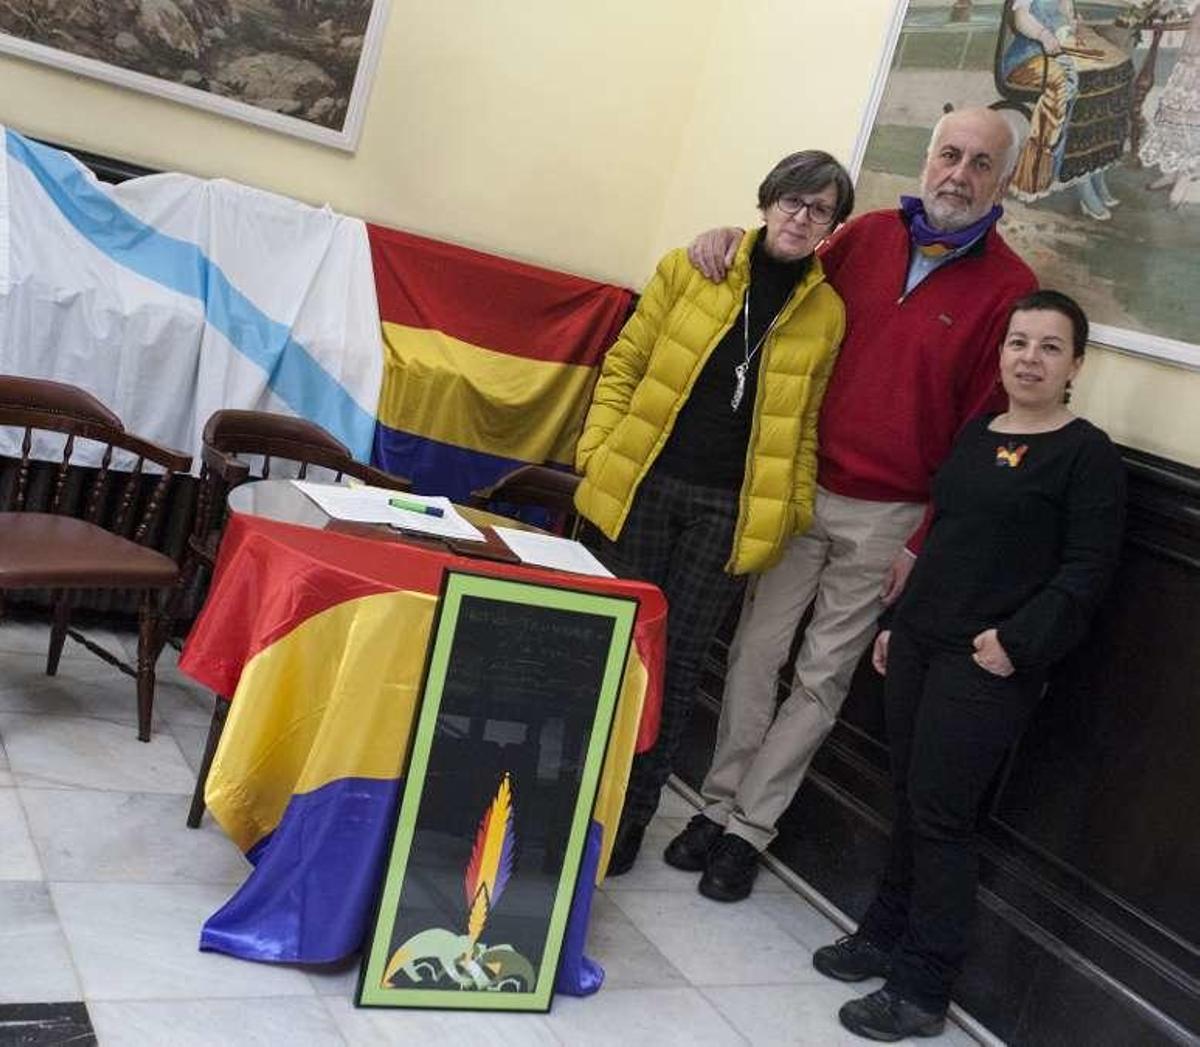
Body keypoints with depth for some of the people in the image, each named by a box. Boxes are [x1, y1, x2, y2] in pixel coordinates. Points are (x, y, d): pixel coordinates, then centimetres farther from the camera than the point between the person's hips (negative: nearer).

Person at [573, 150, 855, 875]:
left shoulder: (828, 313, 5)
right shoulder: (688, 269, 4)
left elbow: (806, 422, 7)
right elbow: (625, 365, 5)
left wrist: (796, 507, -1)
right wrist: (598, 448, -4)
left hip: (731, 510, 0)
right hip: (642, 486, 0)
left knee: (678, 661, 5)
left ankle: (632, 815, 19)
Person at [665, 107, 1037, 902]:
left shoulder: (1010, 287, -6)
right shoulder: (867, 235, 4)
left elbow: (985, 433, -7)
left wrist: (925, 545, -9)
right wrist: (733, 242, -1)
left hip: (887, 517, -3)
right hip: (800, 487, 3)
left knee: (822, 678, 6)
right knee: (756, 651, 7)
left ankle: (748, 827, 19)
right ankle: (721, 803, 22)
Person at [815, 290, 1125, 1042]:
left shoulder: (1088, 454, -7)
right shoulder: (976, 435, 13)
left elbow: (1088, 571, -13)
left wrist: (1017, 642, -19)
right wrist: (898, 620, 19)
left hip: (990, 664, -6)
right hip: (919, 642, 7)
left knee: (941, 817, -2)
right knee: (910, 801, 13)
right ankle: (887, 936, 29)